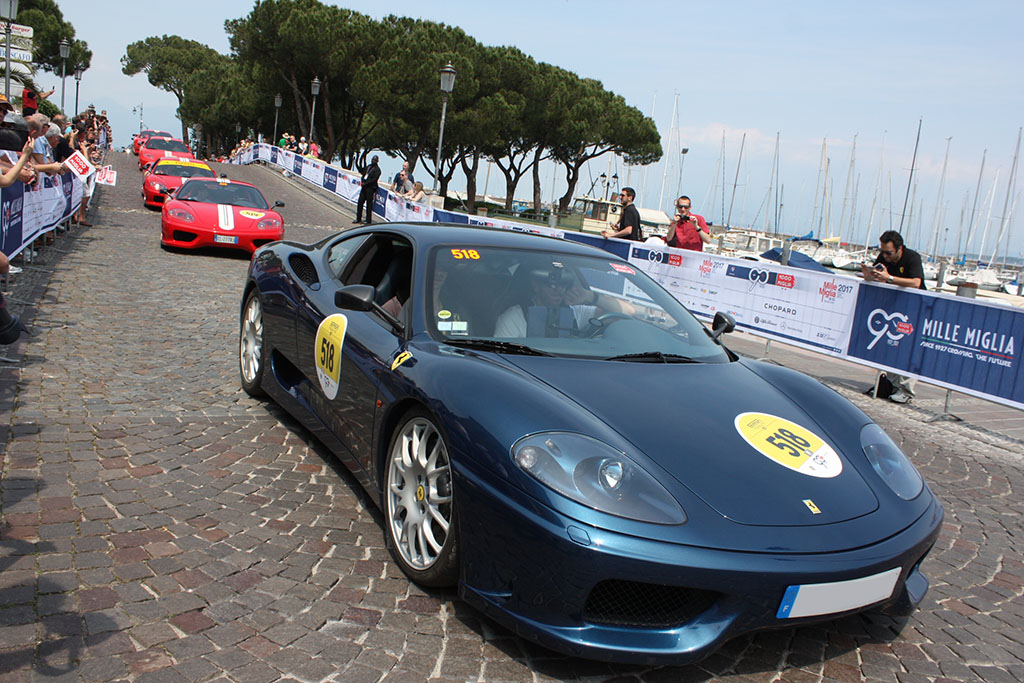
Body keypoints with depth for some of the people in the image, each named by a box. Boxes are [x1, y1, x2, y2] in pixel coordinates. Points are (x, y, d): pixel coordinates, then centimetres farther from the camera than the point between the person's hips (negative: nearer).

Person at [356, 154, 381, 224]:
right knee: (360, 202, 7)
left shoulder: (377, 169, -6)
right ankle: (358, 219, 18)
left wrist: (365, 184, -16)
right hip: (364, 187, 7)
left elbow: (374, 179, -14)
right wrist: (362, 182, -2)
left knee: (369, 204, -4)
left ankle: (369, 221, 3)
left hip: (370, 188, -7)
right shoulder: (368, 167, 16)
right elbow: (363, 174, 18)